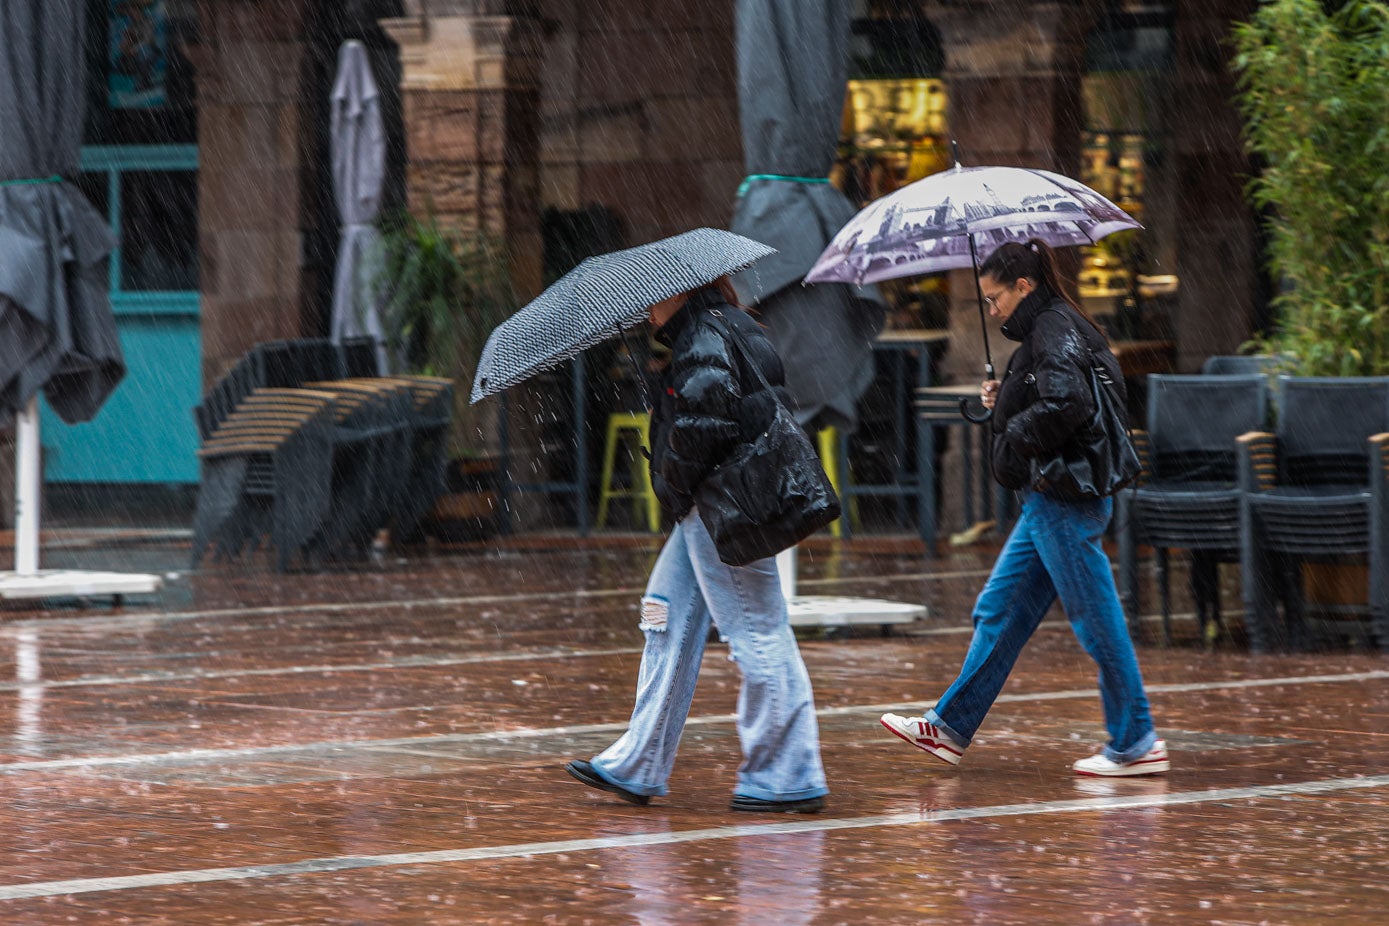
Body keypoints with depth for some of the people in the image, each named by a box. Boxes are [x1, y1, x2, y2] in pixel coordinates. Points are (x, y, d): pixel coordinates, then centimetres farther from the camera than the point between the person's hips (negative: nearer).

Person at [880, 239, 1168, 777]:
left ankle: (1137, 744, 1)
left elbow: (1066, 405, -28)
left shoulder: (1054, 330, -14)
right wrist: (1004, 404, 8)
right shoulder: (1045, 329, 16)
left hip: (1066, 499, -11)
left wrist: (1014, 437, -13)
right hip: (1050, 499, 11)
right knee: (999, 612, 13)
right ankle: (950, 727, 18)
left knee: (1096, 621, -4)